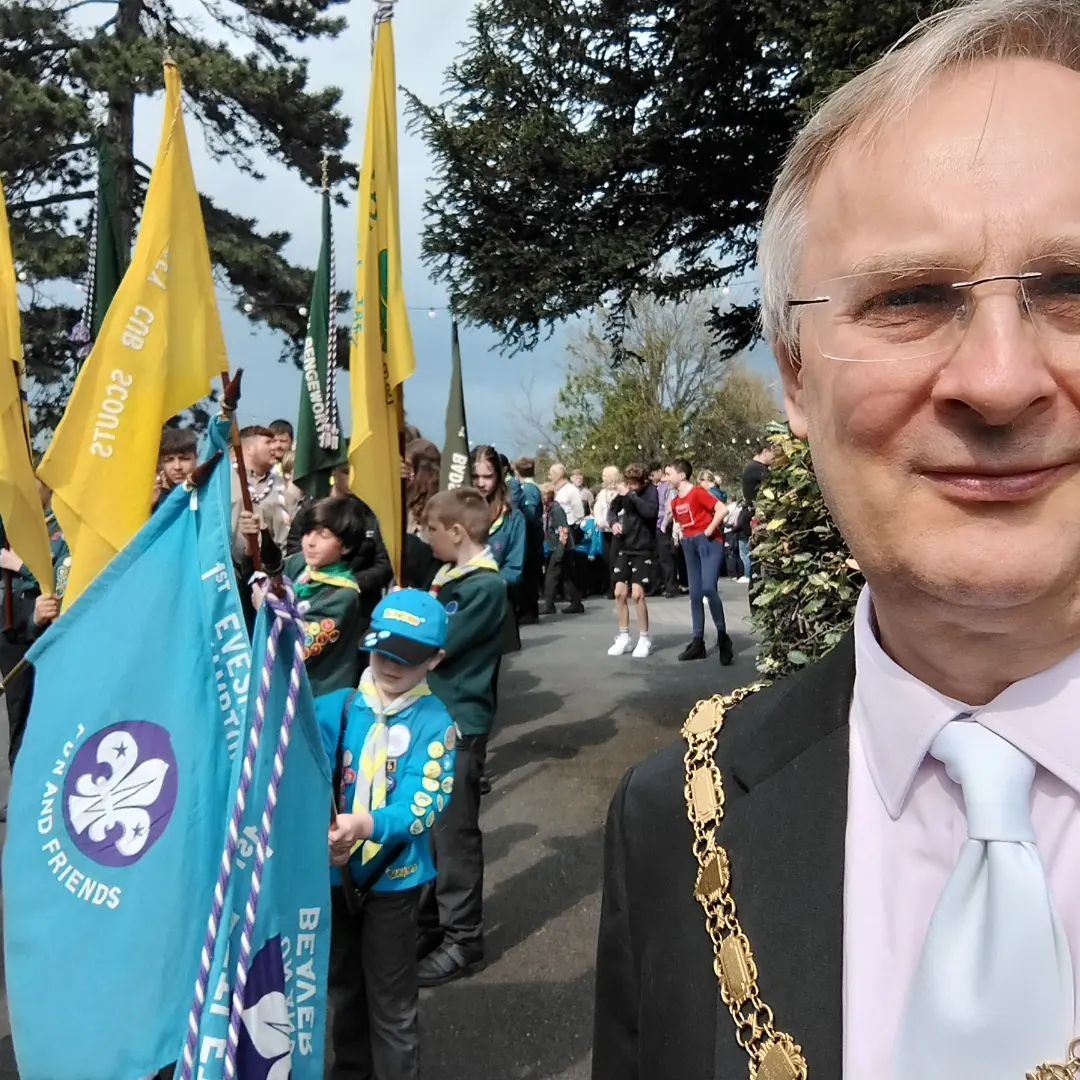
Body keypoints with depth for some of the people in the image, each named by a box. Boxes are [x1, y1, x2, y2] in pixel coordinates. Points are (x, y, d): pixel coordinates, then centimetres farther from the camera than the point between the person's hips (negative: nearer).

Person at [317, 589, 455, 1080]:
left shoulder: (436, 725, -13)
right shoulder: (336, 708, -5)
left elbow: (423, 805, -22)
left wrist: (367, 826, -38)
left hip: (395, 877, -3)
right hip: (333, 871, 4)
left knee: (391, 999, 8)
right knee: (342, 983, 23)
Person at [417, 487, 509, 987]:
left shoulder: (486, 586, -17)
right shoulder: (449, 576, 9)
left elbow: (436, 646, -20)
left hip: (460, 723, -8)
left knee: (454, 833, 3)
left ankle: (463, 939, 18)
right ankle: (430, 923, 33)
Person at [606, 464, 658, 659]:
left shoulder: (650, 490, -13)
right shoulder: (625, 490, -1)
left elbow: (651, 511, -31)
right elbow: (613, 509, 14)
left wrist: (631, 495, -29)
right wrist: (614, 522, -7)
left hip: (644, 550, -5)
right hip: (625, 549, 5)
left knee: (637, 593, -13)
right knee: (620, 593, 2)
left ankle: (644, 639, 1)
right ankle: (623, 637, 15)